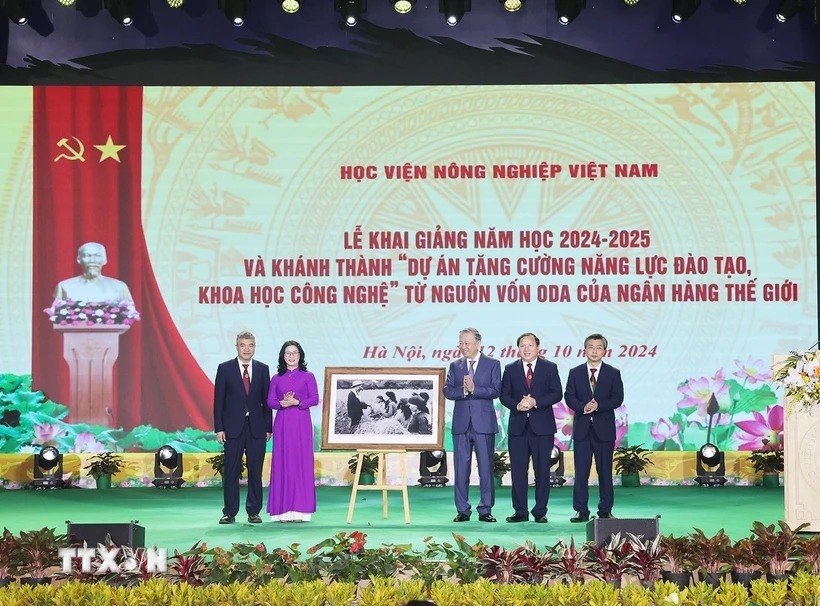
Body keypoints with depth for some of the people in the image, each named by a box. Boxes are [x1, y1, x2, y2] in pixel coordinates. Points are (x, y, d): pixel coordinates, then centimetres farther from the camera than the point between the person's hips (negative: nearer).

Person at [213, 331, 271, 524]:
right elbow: (218, 400, 2)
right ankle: (230, 512, 6)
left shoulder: (263, 369, 8)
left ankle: (253, 512, 9)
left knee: (256, 471, 2)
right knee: (231, 471, 1)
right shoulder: (225, 369, 3)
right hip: (233, 427, -1)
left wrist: (268, 427, 3)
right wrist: (219, 428, -5)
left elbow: (266, 400, 8)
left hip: (257, 428, 1)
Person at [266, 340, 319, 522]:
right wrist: (283, 403, -15)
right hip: (282, 423, 2)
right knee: (282, 463, -2)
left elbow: (315, 399, -1)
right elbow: (270, 401, 5)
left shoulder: (307, 376, 6)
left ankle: (301, 509, -1)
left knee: (302, 462, -4)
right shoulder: (276, 378, 10)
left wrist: (297, 402, -15)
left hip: (302, 423, -1)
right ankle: (284, 509, 0)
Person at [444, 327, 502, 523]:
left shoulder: (492, 364, 4)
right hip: (461, 423, 3)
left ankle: (485, 510, 5)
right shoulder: (455, 366, 13)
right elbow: (447, 391, 2)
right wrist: (464, 391, -16)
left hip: (484, 423, -2)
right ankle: (462, 510, 8)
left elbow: (496, 391, -7)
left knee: (486, 468, -1)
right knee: (461, 468, 3)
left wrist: (474, 389, -17)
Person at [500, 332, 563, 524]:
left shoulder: (550, 368, 5)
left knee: (542, 470, 0)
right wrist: (517, 405, -14)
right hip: (518, 426, 2)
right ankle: (520, 511, 6)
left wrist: (536, 402, -15)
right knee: (518, 470, 1)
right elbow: (504, 395, 6)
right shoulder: (510, 369, 11)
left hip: (542, 426, -2)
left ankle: (540, 511, 6)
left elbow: (556, 393, -2)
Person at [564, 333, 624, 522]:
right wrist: (583, 407, -17)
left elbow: (618, 398, -3)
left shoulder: (613, 373, 6)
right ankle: (581, 510, 3)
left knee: (605, 471, 3)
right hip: (582, 428, 1)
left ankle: (605, 510, 9)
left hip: (604, 428, -1)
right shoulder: (575, 373, 9)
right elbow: (569, 397, 1)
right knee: (581, 471, -1)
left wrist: (598, 405, -17)